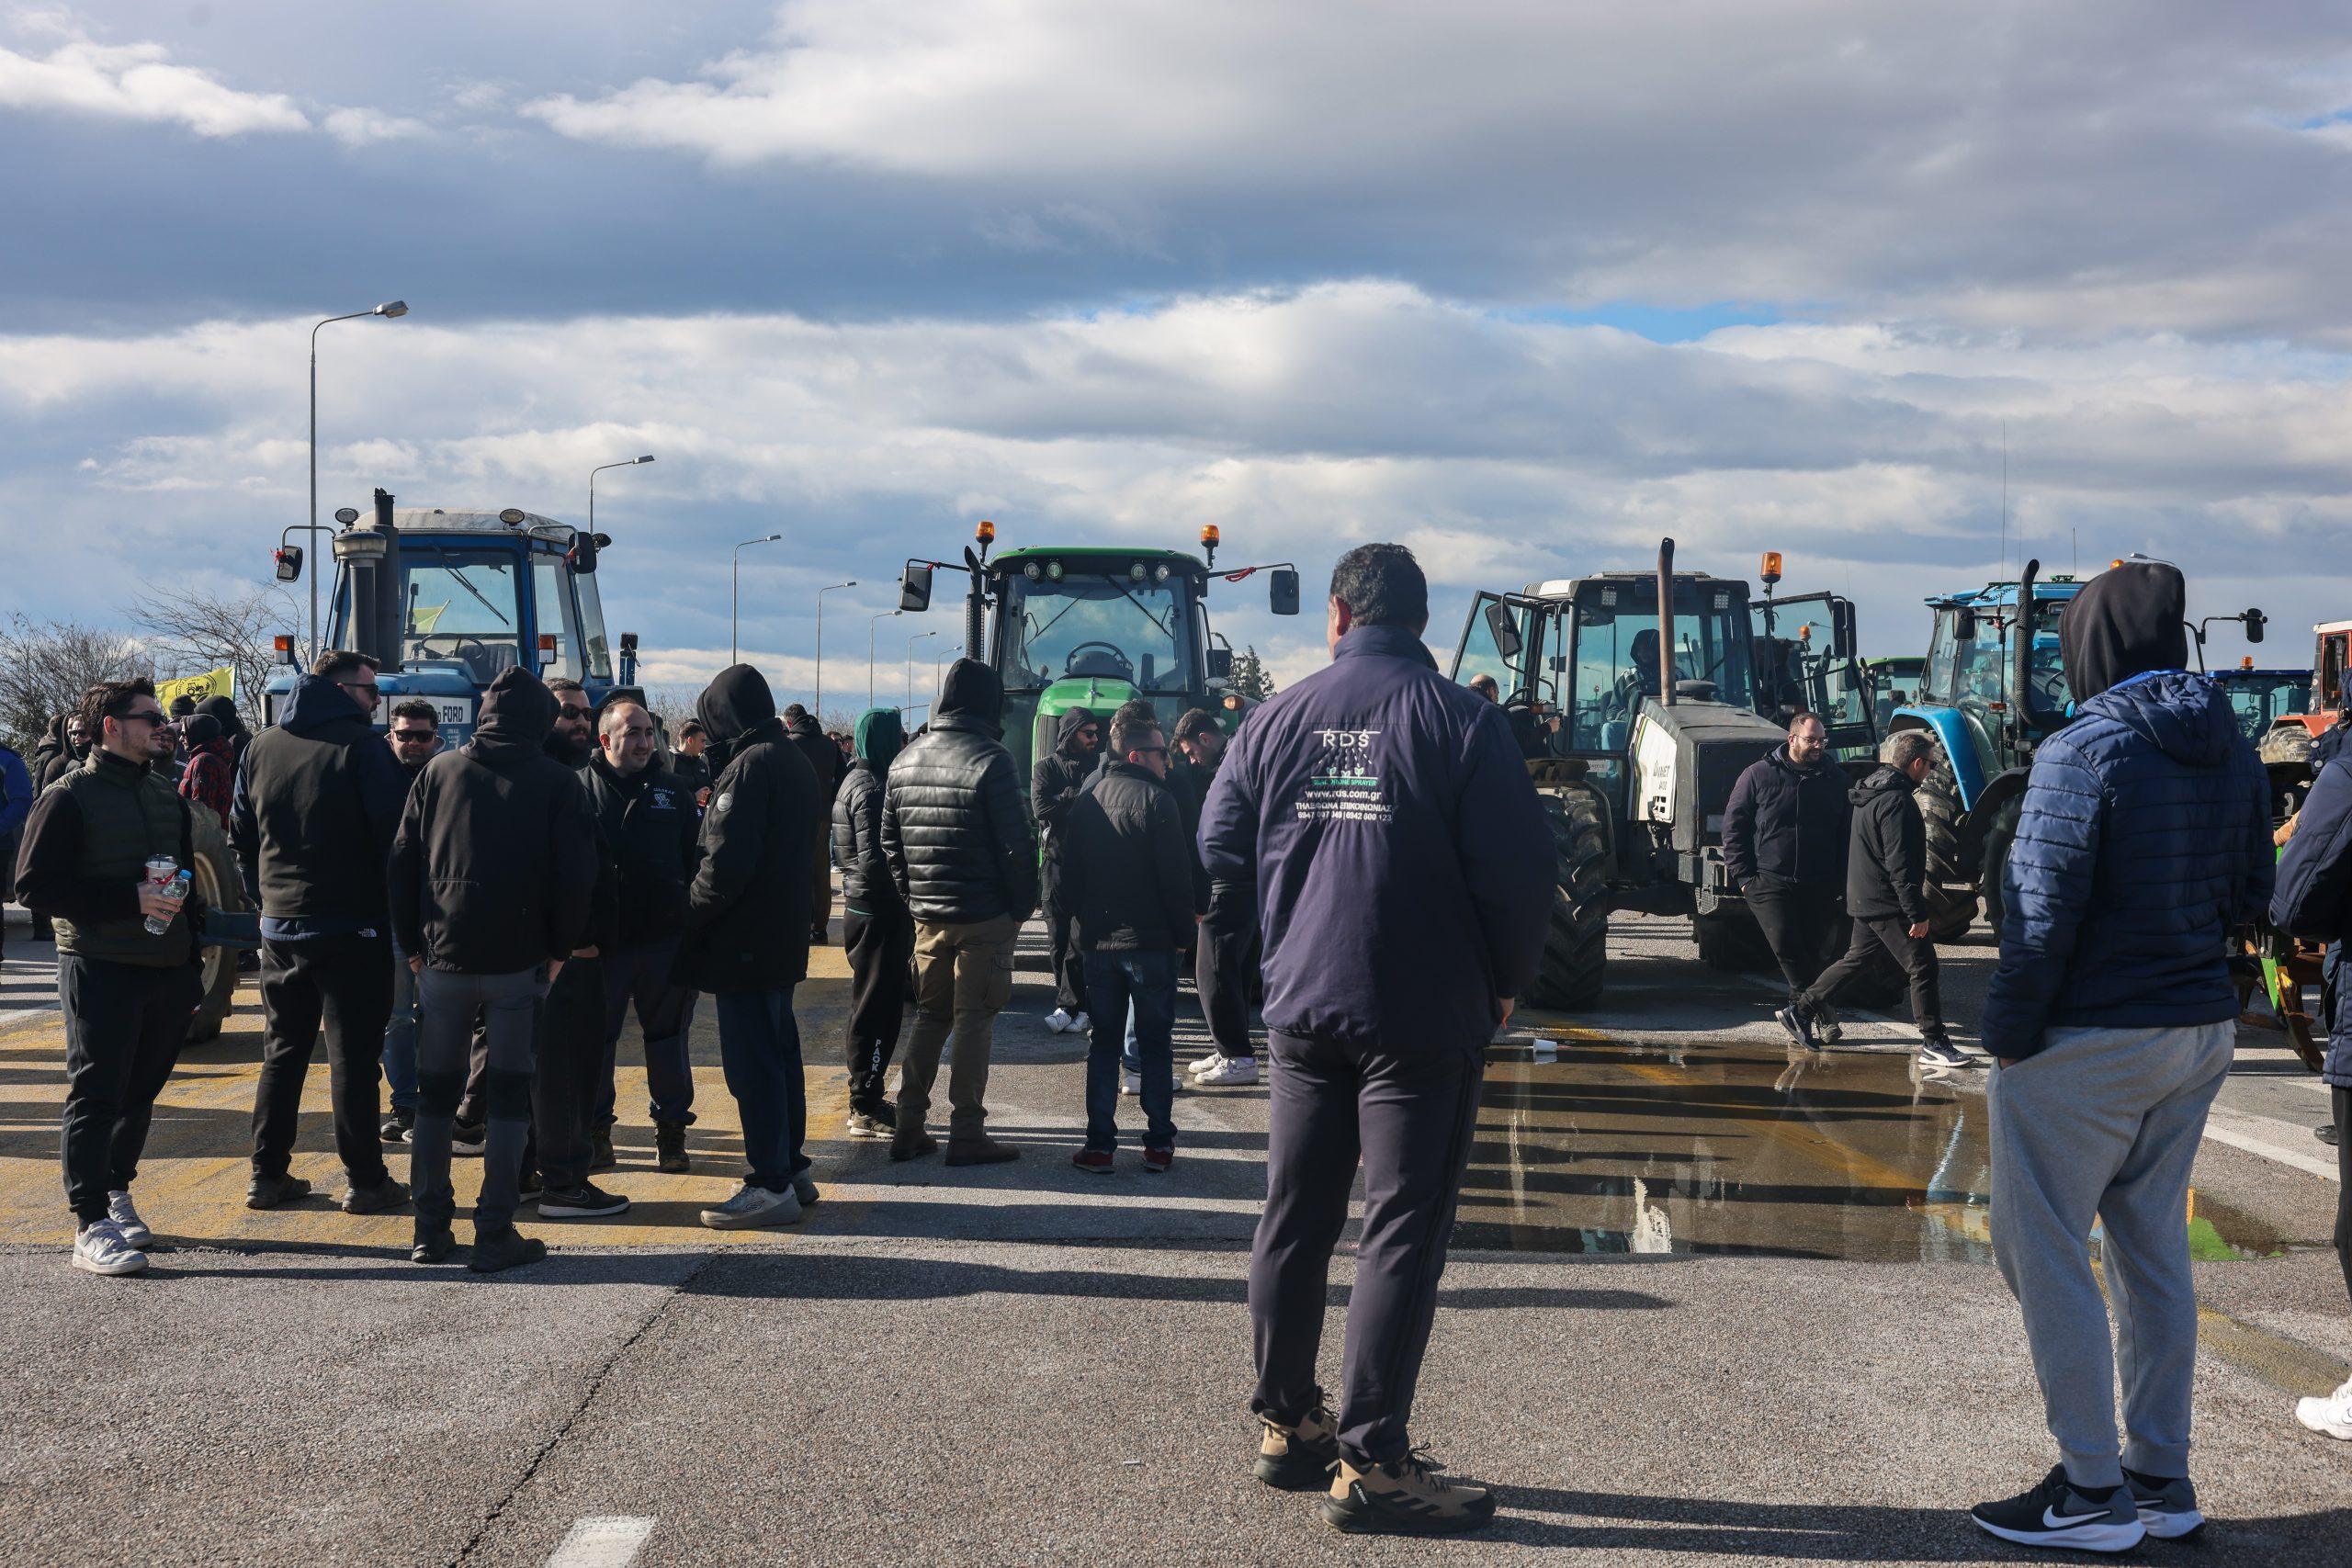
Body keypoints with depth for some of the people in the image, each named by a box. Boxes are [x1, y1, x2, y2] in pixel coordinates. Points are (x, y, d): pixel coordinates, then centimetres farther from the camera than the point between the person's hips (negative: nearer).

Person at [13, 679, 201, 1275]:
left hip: (167, 973, 6)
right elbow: (34, 885, -12)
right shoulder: (70, 797, -5)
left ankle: (116, 1193, 26)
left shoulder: (167, 796, 16)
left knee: (140, 1092, 11)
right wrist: (131, 898, -18)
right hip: (102, 972, -6)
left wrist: (191, 966, 17)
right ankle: (91, 1226, -2)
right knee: (96, 1095, -4)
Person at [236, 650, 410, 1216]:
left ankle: (267, 1175, 16)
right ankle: (365, 1181, 4)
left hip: (279, 921, 5)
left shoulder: (260, 748, 6)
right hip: (351, 924, -5)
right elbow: (393, 831, -14)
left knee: (282, 1052, 14)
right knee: (353, 1056, 0)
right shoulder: (360, 746, -12)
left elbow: (242, 834, 13)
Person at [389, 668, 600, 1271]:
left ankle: (431, 1230, 15)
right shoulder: (558, 782, -2)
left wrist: (412, 944, 12)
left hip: (442, 957, 2)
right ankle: (494, 1234, 2)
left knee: (436, 1092, 12)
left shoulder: (438, 772, 5)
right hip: (520, 962, -2)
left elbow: (402, 862, 6)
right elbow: (576, 876, -5)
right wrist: (559, 949, 5)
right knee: (509, 1094, 3)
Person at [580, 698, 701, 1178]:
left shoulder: (671, 789, 8)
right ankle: (595, 1126, 20)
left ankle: (671, 1127, 18)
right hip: (601, 940, -2)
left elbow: (695, 857, 12)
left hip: (665, 938, 2)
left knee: (669, 1034, 8)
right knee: (596, 1036, 7)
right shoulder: (581, 788, -1)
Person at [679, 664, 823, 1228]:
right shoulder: (795, 760, 13)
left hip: (745, 943, -10)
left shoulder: (749, 766, -17)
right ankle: (792, 1168, 25)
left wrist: (691, 920, -11)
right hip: (784, 937, 10)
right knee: (780, 1053, 17)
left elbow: (726, 862, -22)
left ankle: (771, 1186, -3)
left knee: (753, 1062, -5)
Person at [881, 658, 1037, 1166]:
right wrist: (1023, 905, -4)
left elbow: (890, 839, 13)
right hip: (984, 916, -6)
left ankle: (908, 1127, 15)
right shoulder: (990, 761, -14)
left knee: (929, 1016, 15)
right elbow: (1015, 844, -14)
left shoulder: (905, 761, 7)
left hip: (927, 915, 6)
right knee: (975, 1020, 1)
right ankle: (966, 1133, 4)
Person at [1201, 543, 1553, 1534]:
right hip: (1424, 1015, -5)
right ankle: (1370, 1462, -2)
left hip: (1300, 1007, 5)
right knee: (1402, 1230, -2)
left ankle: (1285, 1424, 24)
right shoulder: (1459, 720, -8)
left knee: (1294, 1218, 14)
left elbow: (1221, 848, 8)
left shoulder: (1277, 718, 4)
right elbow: (1518, 866, -12)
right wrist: (1506, 981, 3)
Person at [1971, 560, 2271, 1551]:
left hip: (2086, 1043, -8)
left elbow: (2043, 916, -20)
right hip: (2200, 1032, 8)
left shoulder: (2083, 753, -18)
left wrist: (2007, 1031, -12)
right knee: (2153, 1251, 16)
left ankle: (2091, 1491, 6)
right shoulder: (2231, 751, 5)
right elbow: (2251, 893, 12)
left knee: (2043, 1249, 2)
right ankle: (2162, 1481, 23)